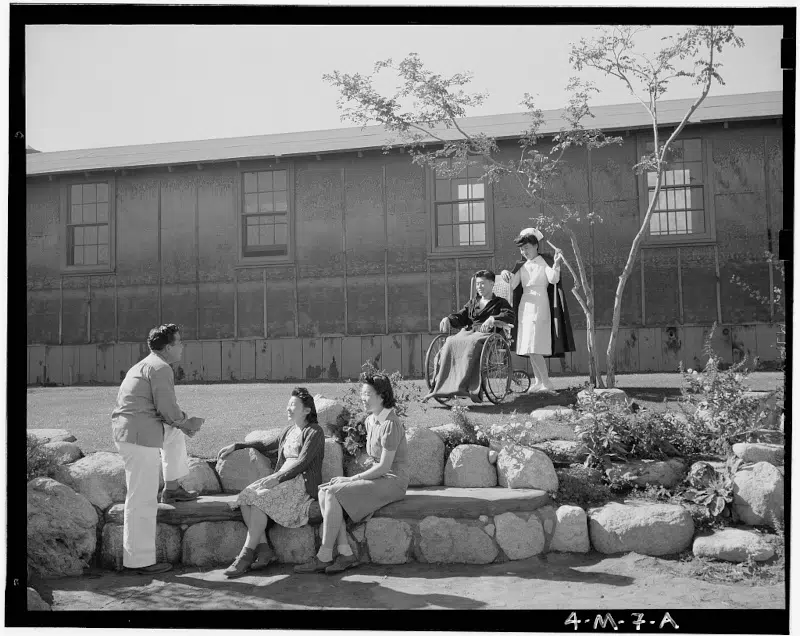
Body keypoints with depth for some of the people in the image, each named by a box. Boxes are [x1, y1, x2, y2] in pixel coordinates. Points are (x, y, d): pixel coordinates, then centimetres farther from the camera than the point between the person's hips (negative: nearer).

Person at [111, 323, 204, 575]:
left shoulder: (145, 365, 22)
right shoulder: (160, 368, -10)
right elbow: (168, 408, -16)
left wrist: (182, 422, 13)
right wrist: (186, 423, 2)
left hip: (126, 429, 10)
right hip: (139, 436, -10)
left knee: (175, 432, 31)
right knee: (142, 501, -5)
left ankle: (171, 488, 32)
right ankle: (138, 561, 0)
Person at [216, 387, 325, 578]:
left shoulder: (314, 432, -3)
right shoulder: (289, 430, 21)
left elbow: (302, 462, -15)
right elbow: (267, 448, 34)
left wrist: (277, 478, -26)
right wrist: (236, 446, 28)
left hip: (302, 483, -7)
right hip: (281, 480, 7)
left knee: (259, 498, -29)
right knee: (245, 497, -19)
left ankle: (246, 556, -28)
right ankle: (264, 549, -23)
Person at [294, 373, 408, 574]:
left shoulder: (390, 424, -18)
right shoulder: (370, 421, 11)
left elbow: (384, 466, -20)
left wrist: (351, 479, -14)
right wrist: (356, 479, 3)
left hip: (392, 481, -9)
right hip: (379, 478, 9)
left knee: (333, 493, -22)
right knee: (323, 492, -11)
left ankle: (324, 556, -14)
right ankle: (345, 553, -16)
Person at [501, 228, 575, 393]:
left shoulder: (546, 262, -3)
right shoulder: (521, 266, 14)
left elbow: (553, 279, -21)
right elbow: (513, 285, 3)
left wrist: (556, 263, -37)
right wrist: (505, 274, -17)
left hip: (539, 307, -7)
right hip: (524, 307, 7)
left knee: (534, 348, -14)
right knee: (530, 349, 8)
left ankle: (546, 384, -9)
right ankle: (538, 381, 18)